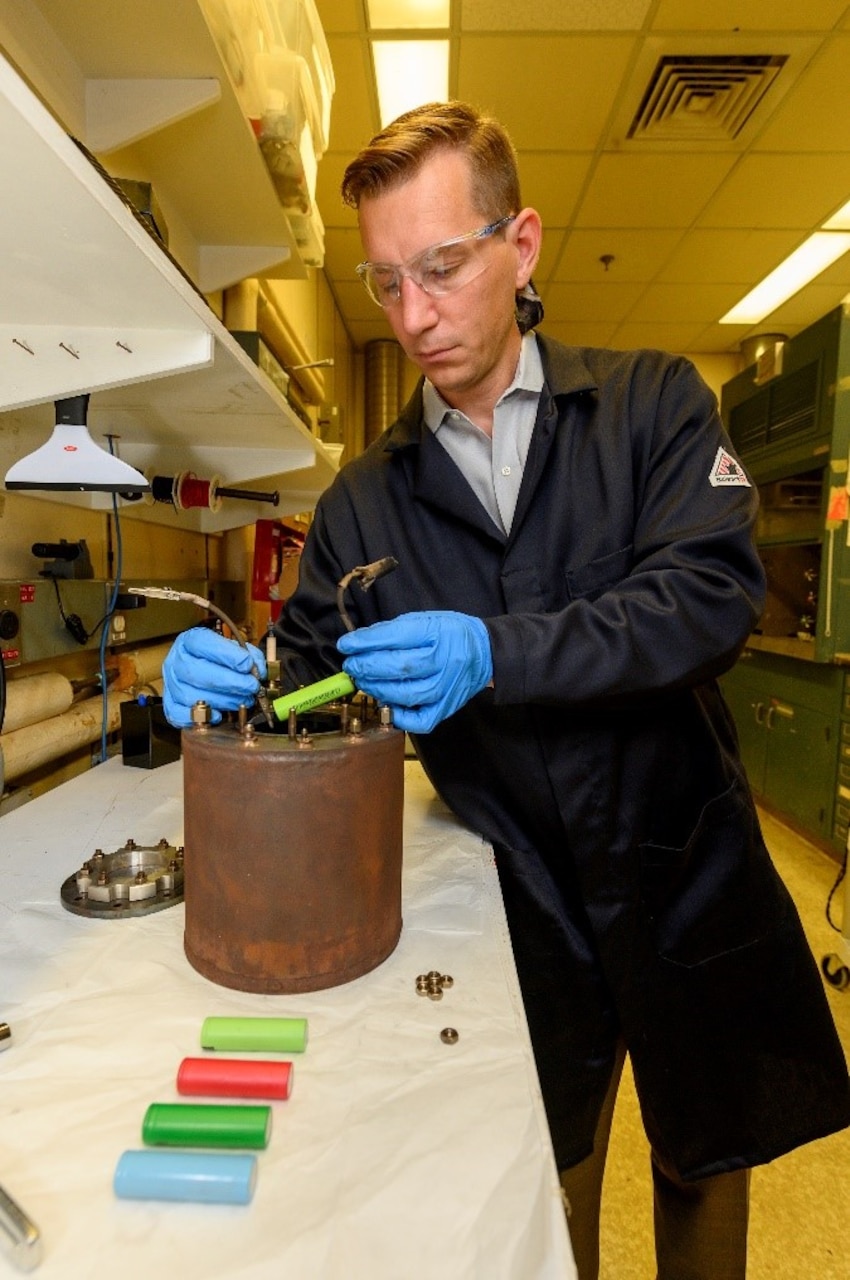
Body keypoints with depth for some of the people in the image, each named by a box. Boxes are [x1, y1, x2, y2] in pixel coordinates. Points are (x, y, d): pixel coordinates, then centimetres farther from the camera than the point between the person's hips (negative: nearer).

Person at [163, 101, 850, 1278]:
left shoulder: (653, 404, -5)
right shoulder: (366, 499, -1)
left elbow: (714, 596, -18)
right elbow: (310, 666, 0)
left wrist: (494, 651, -31)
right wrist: (234, 674, -23)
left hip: (692, 883, 0)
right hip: (527, 913, 1)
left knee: (705, 1174, 24)